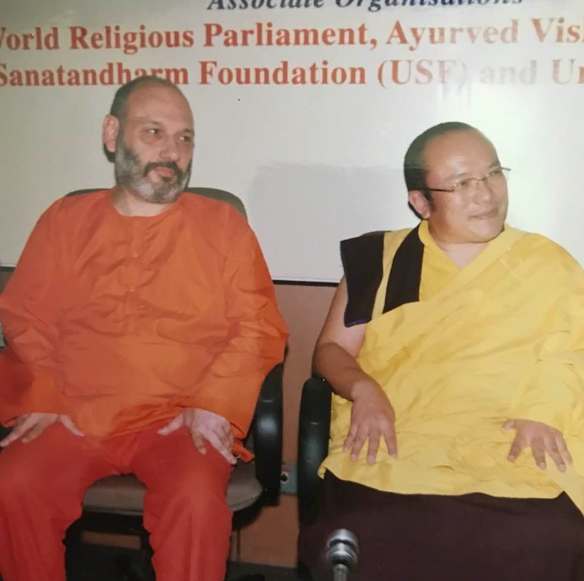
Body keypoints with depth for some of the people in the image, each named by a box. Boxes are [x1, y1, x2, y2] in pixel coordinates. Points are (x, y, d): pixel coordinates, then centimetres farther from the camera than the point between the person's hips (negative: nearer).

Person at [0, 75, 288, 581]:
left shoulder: (223, 224, 6)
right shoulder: (65, 220, 13)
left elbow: (258, 326, 0)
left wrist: (212, 403, -12)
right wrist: (41, 398, -4)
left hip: (180, 421, -2)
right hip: (74, 417, 3)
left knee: (197, 502, -29)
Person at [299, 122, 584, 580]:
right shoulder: (379, 258, 12)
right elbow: (331, 349, 13)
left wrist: (546, 408, -12)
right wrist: (363, 389, -8)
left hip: (516, 457, 1)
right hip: (397, 451, 0)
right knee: (368, 544, -31)